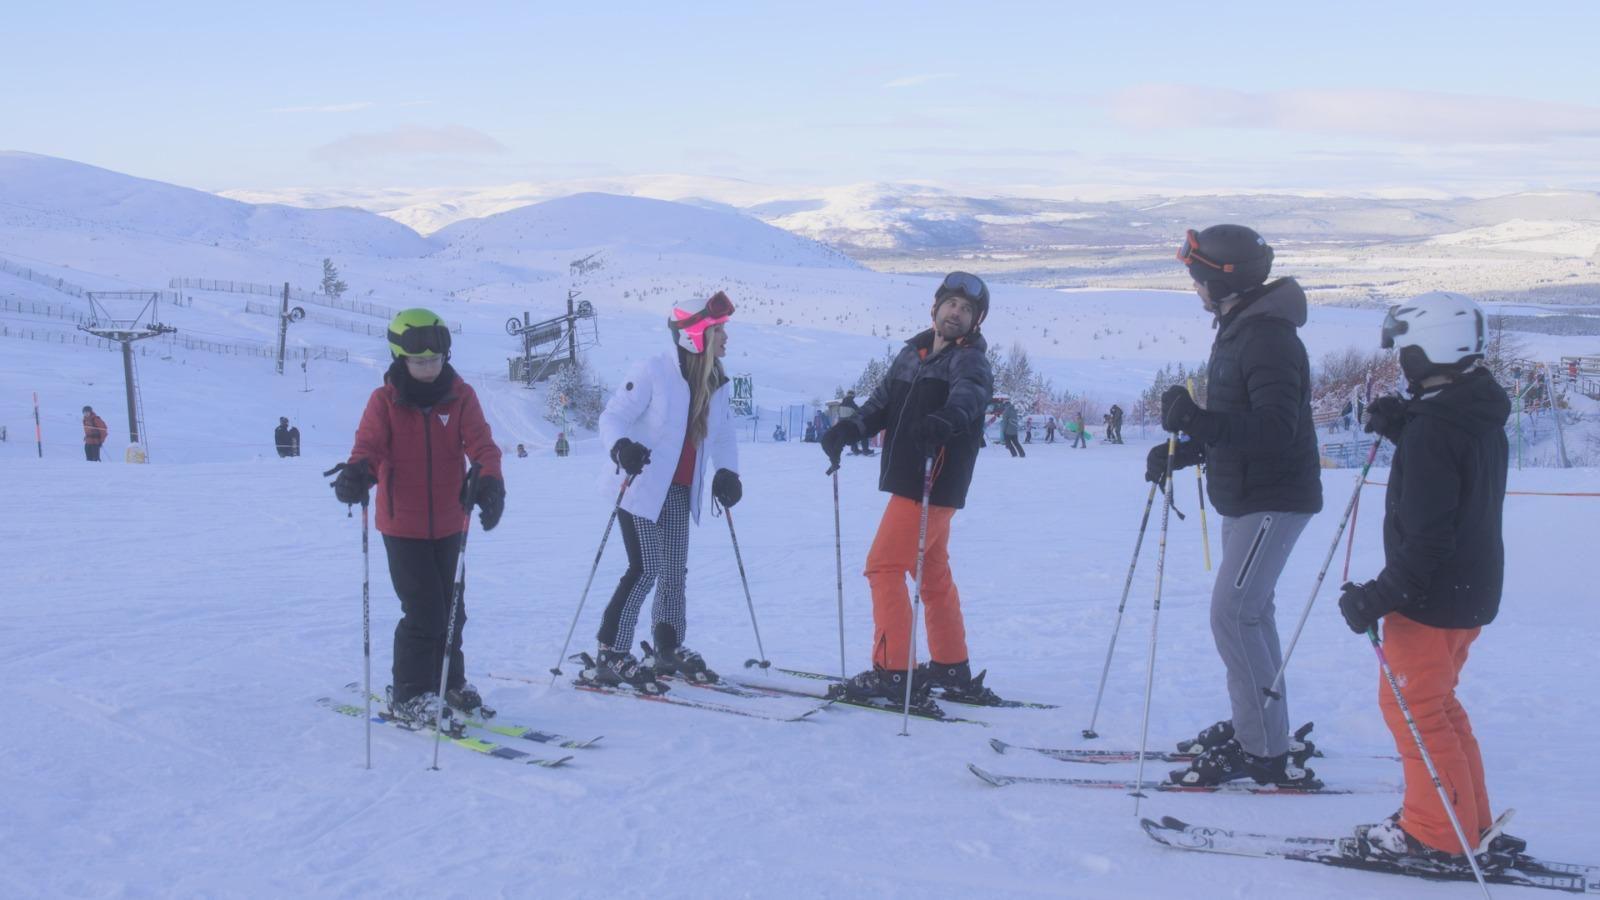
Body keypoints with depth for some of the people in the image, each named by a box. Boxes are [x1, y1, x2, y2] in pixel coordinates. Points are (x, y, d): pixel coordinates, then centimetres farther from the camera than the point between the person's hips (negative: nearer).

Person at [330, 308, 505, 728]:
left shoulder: (461, 397, -2)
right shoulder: (384, 402, -6)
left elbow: (481, 444, -13)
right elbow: (369, 445, -17)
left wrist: (489, 481, -33)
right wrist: (356, 473, -40)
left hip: (448, 523, 3)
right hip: (402, 524, -3)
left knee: (450, 609, 15)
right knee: (423, 612, -8)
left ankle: (449, 685, 34)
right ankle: (408, 695, 8)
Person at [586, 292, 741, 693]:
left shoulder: (716, 383, 6)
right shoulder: (654, 373, -16)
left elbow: (722, 435, 14)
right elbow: (613, 417, -17)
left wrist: (726, 472, -3)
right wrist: (621, 446, -38)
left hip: (679, 492, 7)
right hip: (641, 487, -7)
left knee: (674, 572, 12)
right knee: (646, 569, -14)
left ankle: (669, 650, 28)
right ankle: (610, 656, -8)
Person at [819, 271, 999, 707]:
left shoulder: (970, 360, -10)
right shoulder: (912, 353, 12)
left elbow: (970, 392, -31)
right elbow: (883, 401, 13)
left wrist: (949, 417, -54)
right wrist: (853, 426, -8)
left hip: (935, 485, -8)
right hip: (909, 481, 8)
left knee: (884, 566, -9)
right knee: (932, 573, 17)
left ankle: (891, 671, -6)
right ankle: (952, 668, 29)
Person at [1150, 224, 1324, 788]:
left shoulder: (1268, 338, -20)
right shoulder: (1236, 330, 13)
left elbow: (1276, 429, -31)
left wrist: (1197, 421, -41)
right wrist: (1182, 452, 12)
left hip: (1273, 500, -10)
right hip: (1242, 498, 11)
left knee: (1232, 615, -13)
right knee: (1249, 613, 16)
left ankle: (1267, 752, -10)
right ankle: (1255, 731, 27)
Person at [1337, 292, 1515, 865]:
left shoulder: (1432, 432, -22)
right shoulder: (1482, 419, 6)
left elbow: (1426, 537, -25)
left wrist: (1380, 597, -22)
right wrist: (1402, 425, 10)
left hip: (1433, 598, -10)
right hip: (1473, 593, 10)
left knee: (1411, 707, 2)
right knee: (1435, 703, 21)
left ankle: (1438, 833, 8)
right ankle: (1469, 822, 26)